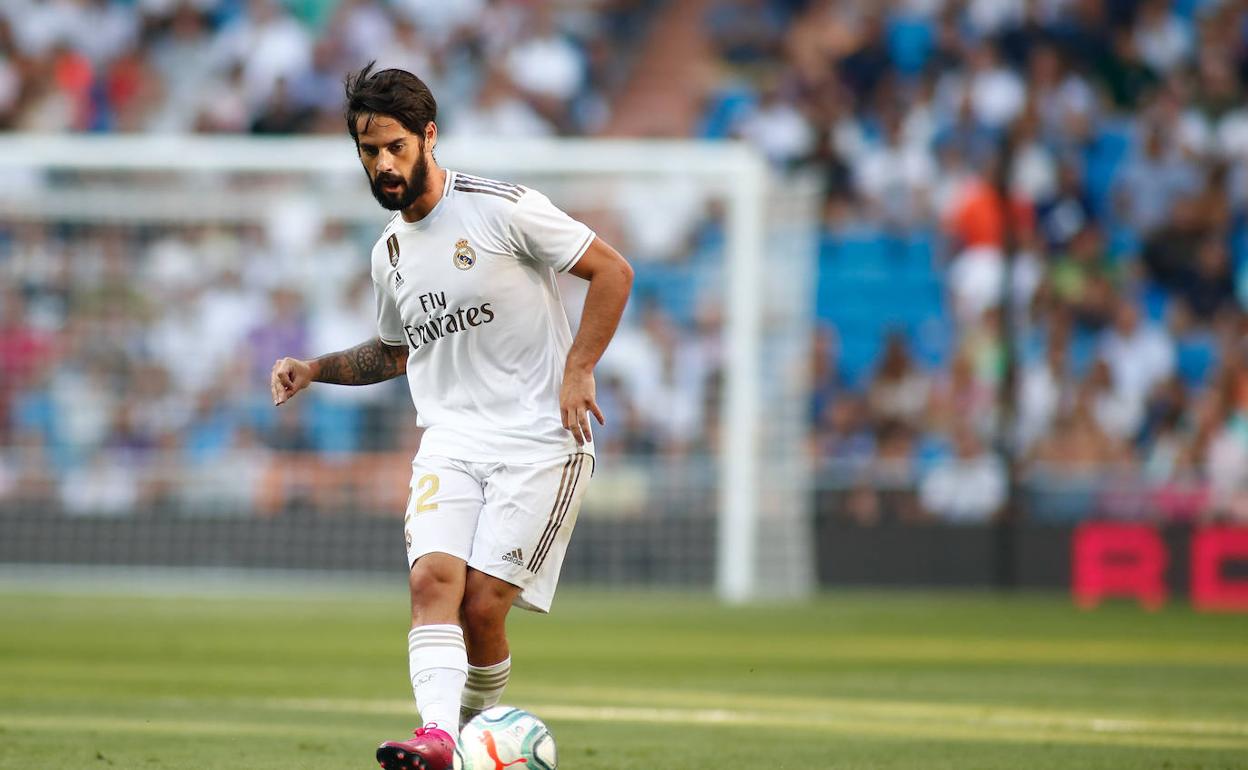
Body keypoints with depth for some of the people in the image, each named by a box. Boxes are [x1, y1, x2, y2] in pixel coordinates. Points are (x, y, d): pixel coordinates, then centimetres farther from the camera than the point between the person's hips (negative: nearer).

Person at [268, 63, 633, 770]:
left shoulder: (503, 209, -7)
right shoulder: (390, 253, 14)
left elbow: (612, 271, -4)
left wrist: (578, 368, -11)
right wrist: (314, 371, 16)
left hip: (541, 440, -5)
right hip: (451, 441, 5)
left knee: (482, 604, -13)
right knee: (433, 577, -20)